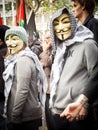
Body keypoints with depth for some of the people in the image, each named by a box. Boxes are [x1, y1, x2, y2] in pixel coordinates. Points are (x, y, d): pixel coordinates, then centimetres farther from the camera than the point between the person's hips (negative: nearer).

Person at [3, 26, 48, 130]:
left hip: (25, 118, -9)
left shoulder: (23, 60, -16)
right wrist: (13, 115, 14)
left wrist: (14, 116, -16)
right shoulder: (17, 59, 13)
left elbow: (23, 91, -23)